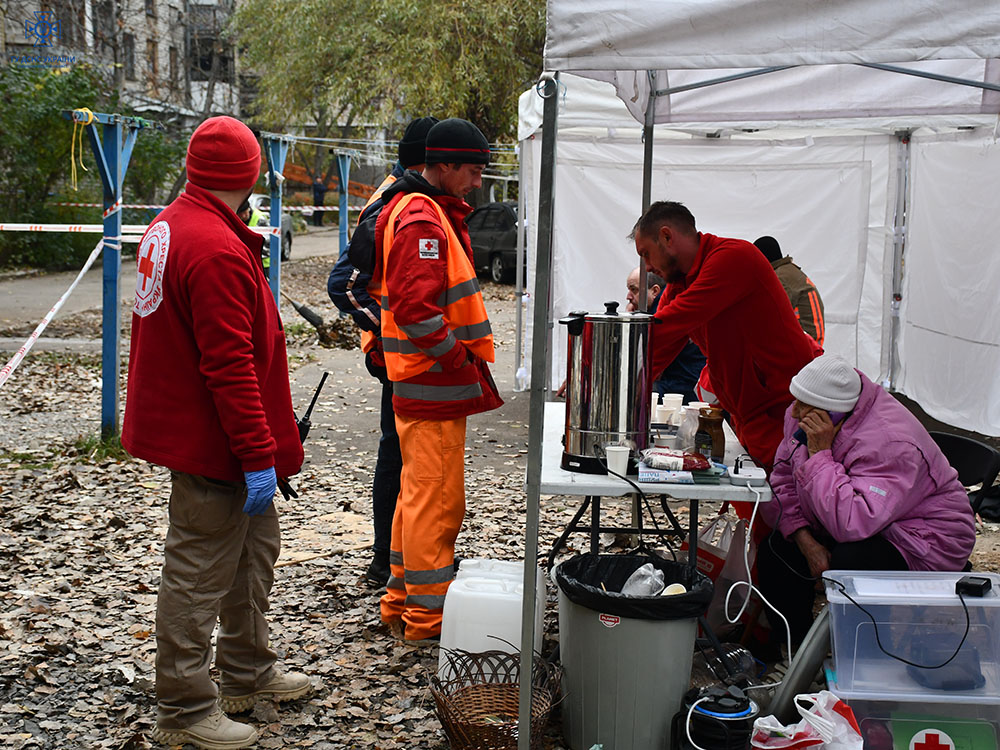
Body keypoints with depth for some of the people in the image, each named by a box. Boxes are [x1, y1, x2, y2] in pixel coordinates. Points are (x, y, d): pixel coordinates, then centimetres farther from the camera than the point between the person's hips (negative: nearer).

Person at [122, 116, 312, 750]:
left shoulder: (170, 226, 10)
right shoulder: (218, 251, -24)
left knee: (255, 547, 21)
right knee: (200, 571, 1)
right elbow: (230, 365, -26)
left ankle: (248, 673, 35)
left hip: (187, 424, 11)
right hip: (213, 443, -11)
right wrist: (258, 455, -22)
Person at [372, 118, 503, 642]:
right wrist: (464, 364, -19)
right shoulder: (423, 220, -18)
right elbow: (417, 309, -27)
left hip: (423, 383, 11)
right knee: (437, 500, -4)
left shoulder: (419, 210, 17)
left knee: (417, 494, 18)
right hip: (434, 387, -11)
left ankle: (401, 603, 29)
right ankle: (429, 616, 5)